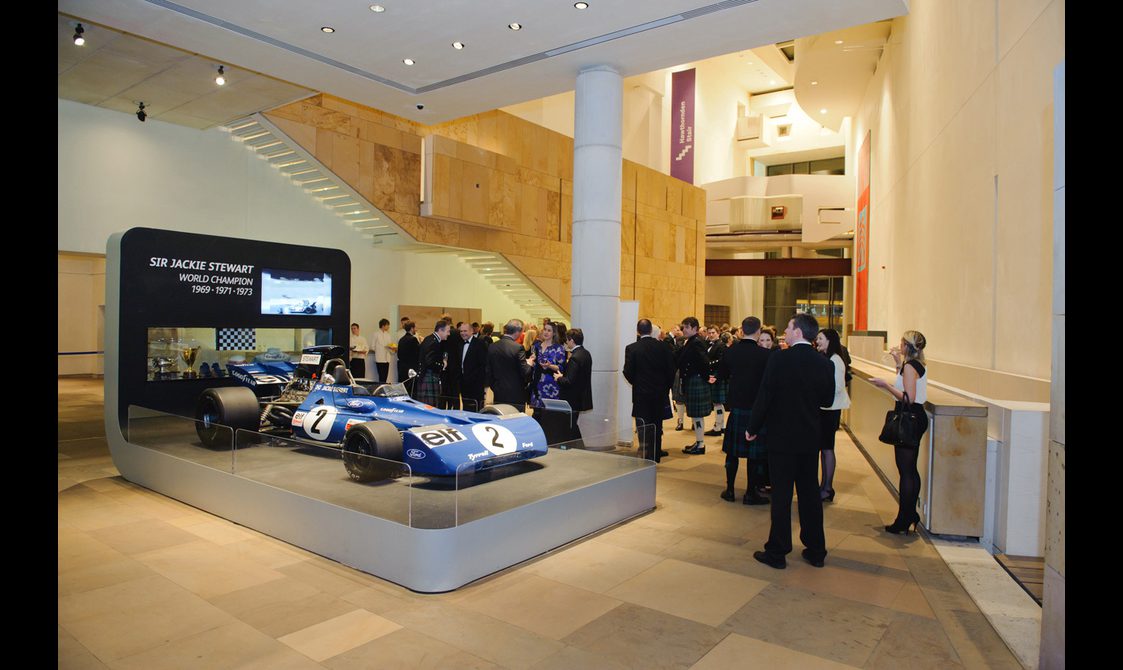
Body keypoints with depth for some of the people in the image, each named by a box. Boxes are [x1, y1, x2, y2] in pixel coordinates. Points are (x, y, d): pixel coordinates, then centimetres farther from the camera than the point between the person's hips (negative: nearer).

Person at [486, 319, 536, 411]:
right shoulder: (518, 348, -16)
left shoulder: (492, 347, 2)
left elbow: (489, 372, 8)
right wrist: (529, 364, 5)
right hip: (516, 396, -5)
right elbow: (525, 373, -15)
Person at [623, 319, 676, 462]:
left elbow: (628, 372, -10)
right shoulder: (663, 347, -3)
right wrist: (666, 387, 10)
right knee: (657, 426, 14)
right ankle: (656, 457, 22)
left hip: (641, 393, -3)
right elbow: (671, 369, -2)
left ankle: (646, 459, 2)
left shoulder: (631, 348, -10)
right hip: (660, 393, 3)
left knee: (643, 428, 4)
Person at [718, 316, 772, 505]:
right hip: (757, 408, -3)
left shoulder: (730, 351, -4)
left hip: (736, 406, 3)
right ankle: (751, 492, 13)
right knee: (755, 453, 6)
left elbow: (722, 373, 11)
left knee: (732, 449, 13)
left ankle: (729, 489, 19)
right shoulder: (765, 355, -16)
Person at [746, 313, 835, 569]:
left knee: (781, 494, 3)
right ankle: (815, 550, 24)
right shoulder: (824, 363, -1)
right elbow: (827, 400, 7)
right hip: (811, 437, 5)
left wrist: (753, 428, -3)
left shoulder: (779, 358, -15)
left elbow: (764, 395, -14)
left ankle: (777, 552, 11)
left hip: (782, 435, -4)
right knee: (810, 493, 15)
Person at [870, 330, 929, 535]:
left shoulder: (909, 366, -16)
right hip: (916, 418, 10)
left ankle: (903, 521, 0)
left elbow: (908, 398, -23)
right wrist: (899, 363, 22)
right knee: (911, 470, 16)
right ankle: (911, 514, 24)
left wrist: (886, 385, -16)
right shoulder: (918, 365, 11)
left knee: (905, 470, -5)